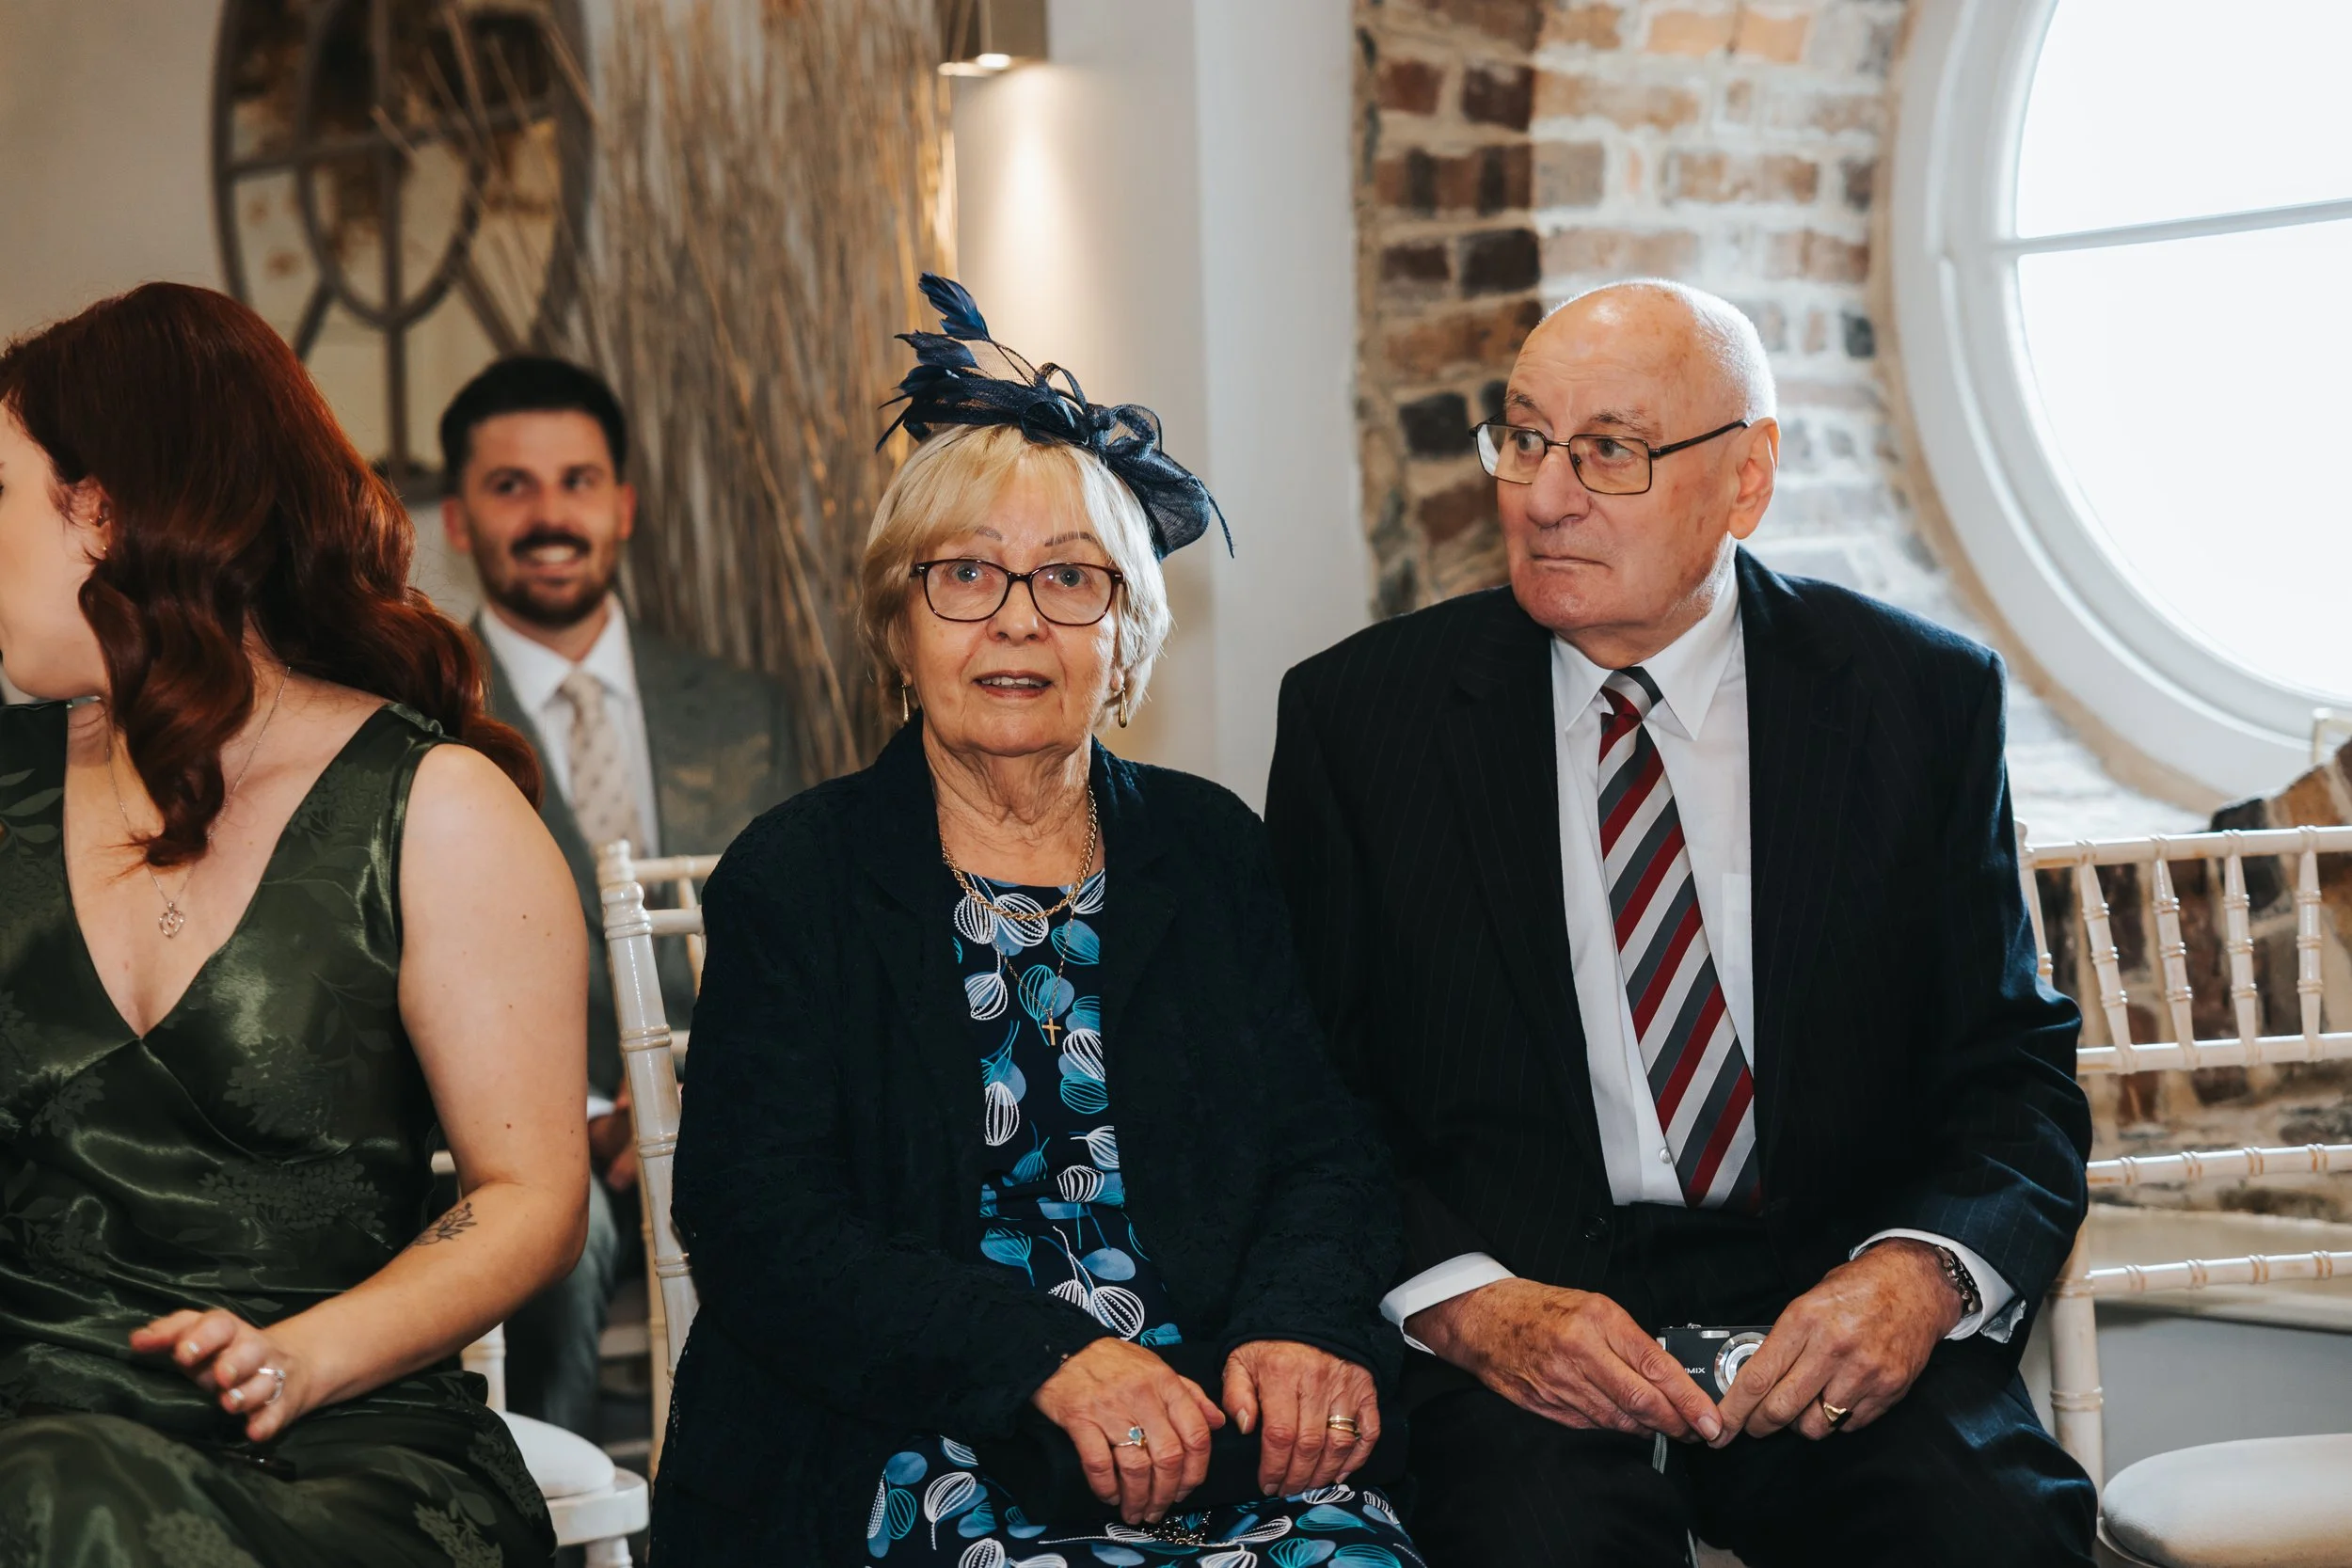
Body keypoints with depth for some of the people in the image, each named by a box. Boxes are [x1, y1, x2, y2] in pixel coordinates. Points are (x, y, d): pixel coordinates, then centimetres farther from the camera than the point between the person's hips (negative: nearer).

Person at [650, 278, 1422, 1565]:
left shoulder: (1211, 853, 16)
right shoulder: (791, 880, 6)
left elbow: (1327, 1149, 11)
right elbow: (761, 1227, -5)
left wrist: (1298, 1329, -12)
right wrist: (1046, 1357, -18)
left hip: (1210, 1414, 3)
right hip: (909, 1446, -3)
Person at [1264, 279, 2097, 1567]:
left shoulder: (1923, 699, 6)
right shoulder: (1361, 714, 4)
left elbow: (2014, 1075, 6)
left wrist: (1919, 1270, -15)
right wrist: (1464, 1300, -16)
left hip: (1824, 1305, 1)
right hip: (1510, 1302, -1)